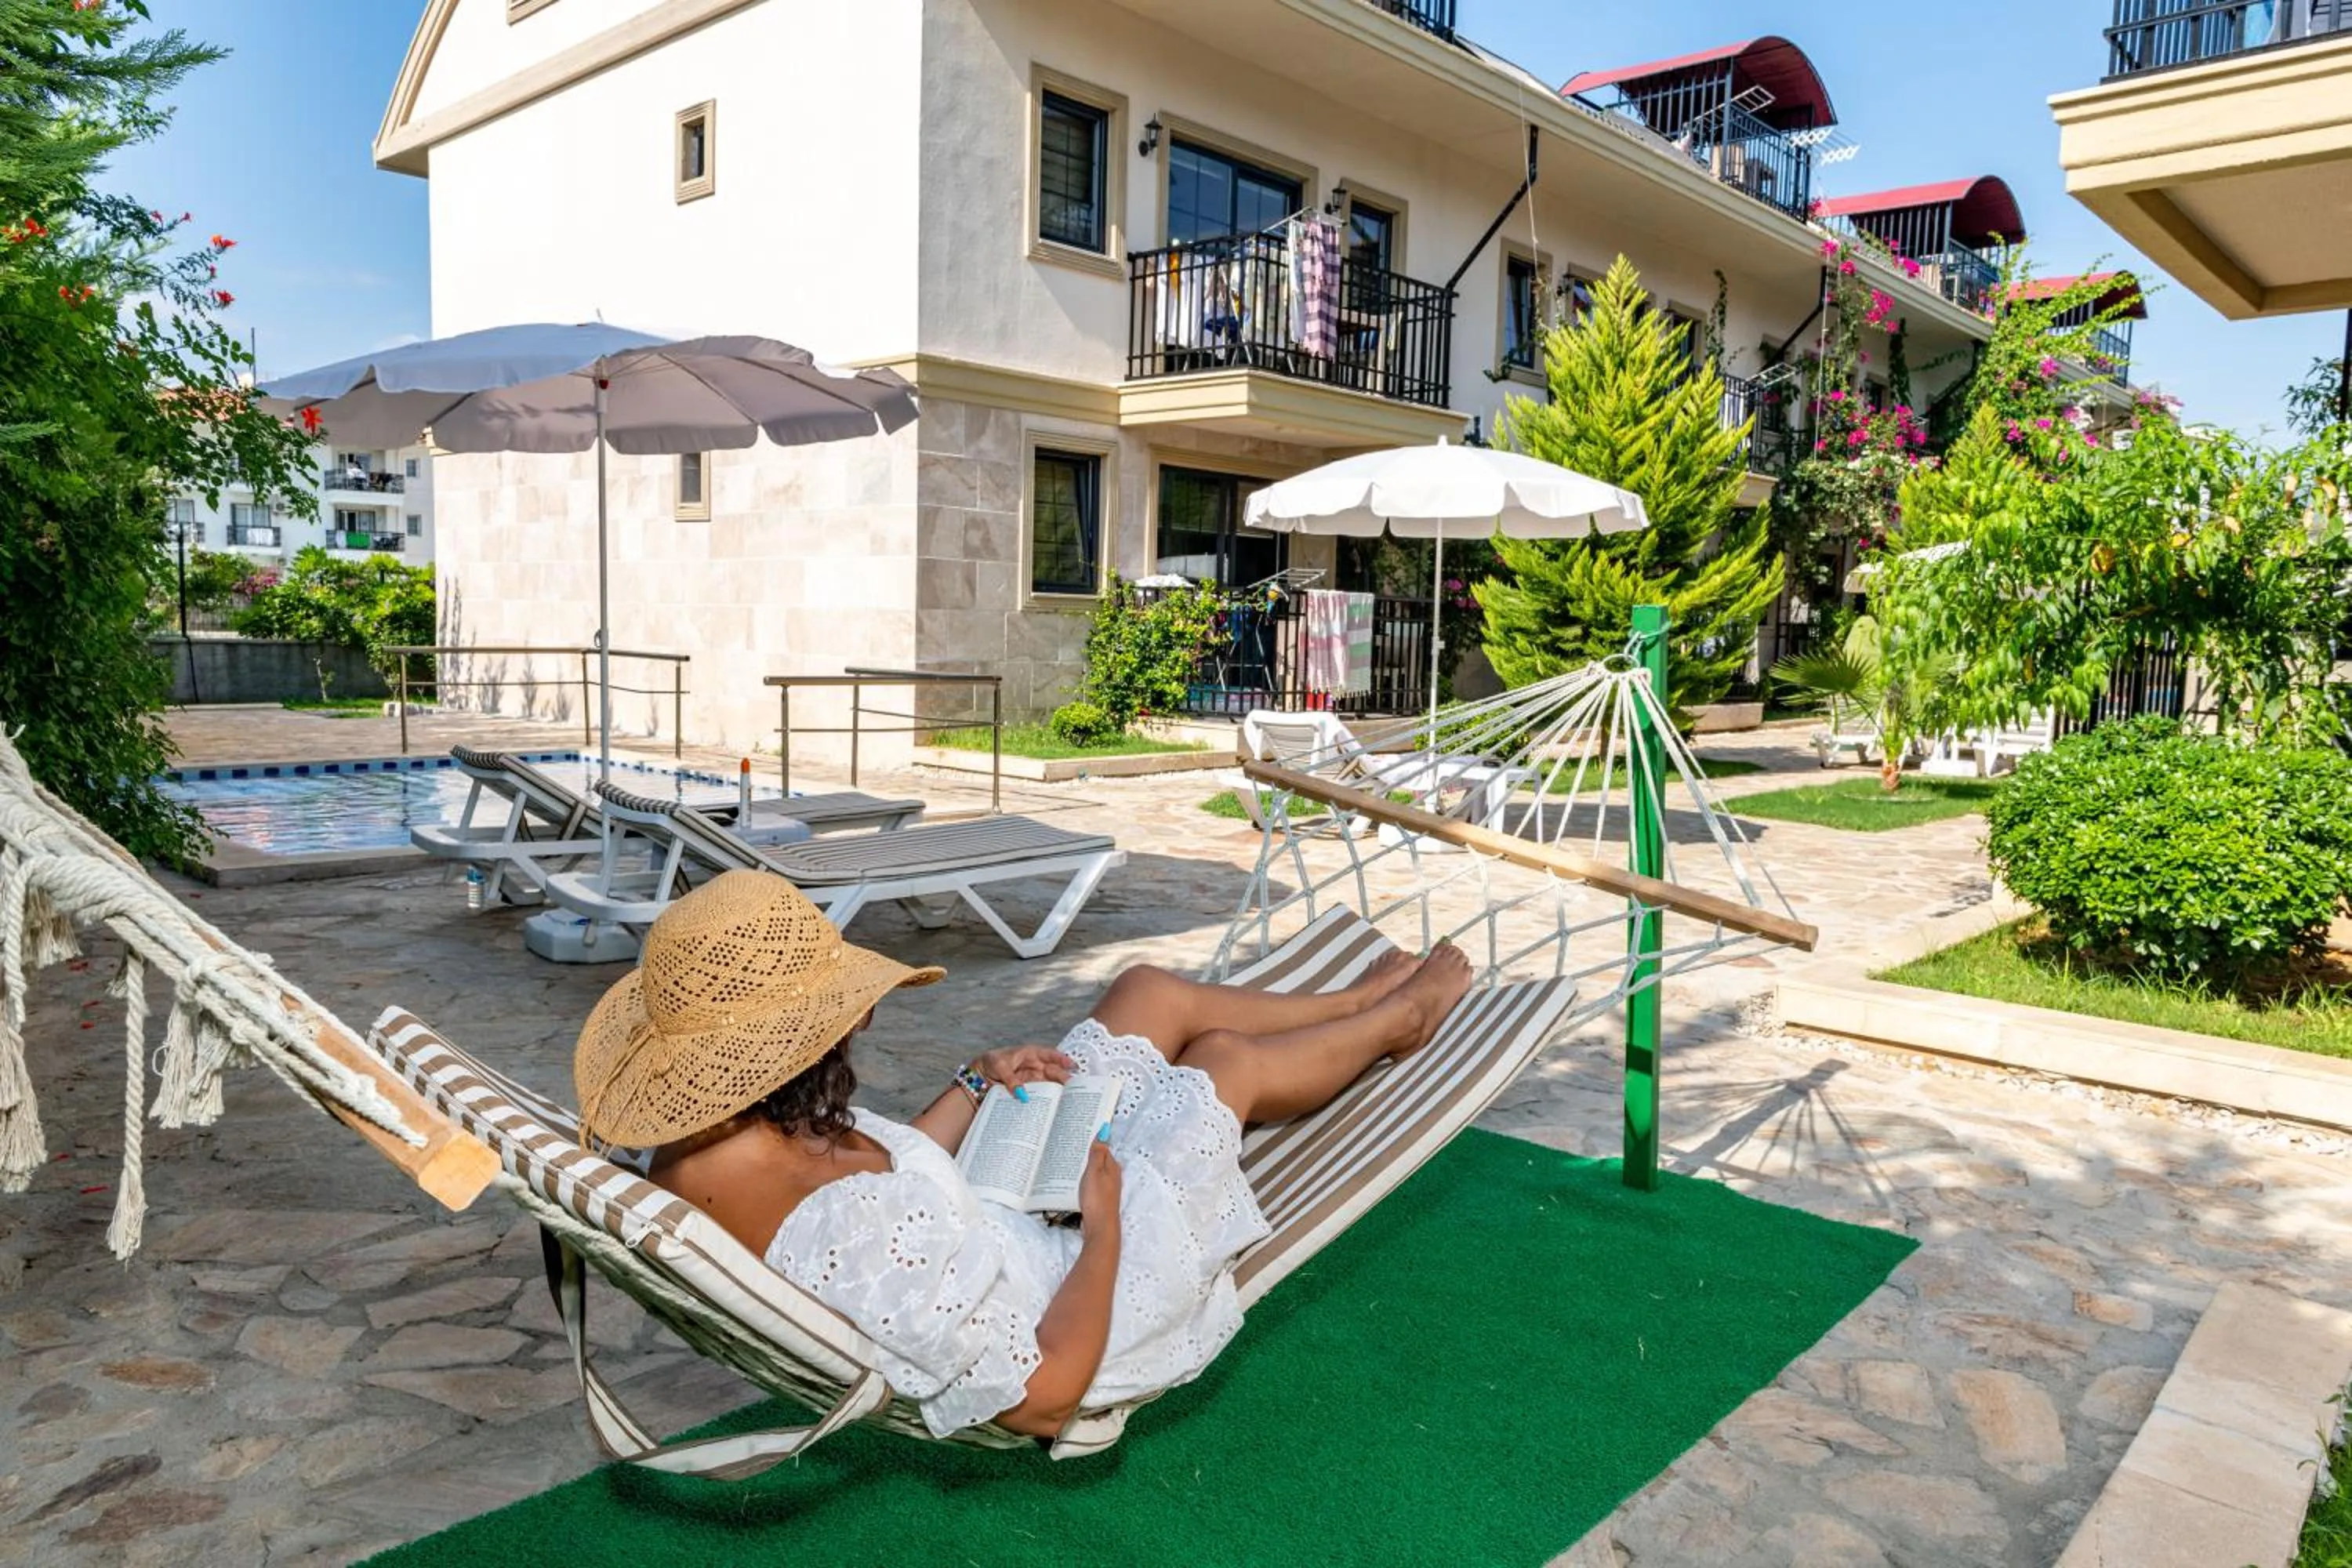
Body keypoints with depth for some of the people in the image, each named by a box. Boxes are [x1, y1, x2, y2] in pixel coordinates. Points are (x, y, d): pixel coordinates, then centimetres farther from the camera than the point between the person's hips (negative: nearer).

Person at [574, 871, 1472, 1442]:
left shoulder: (684, 1161, -15)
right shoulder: (857, 1233, -43)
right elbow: (1043, 1397, -32)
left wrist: (977, 1084, -2)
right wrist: (1103, 1227, -20)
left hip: (1006, 1209, 7)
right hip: (1067, 1305, -7)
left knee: (1152, 991, 12)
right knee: (1226, 1060, 8)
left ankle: (1356, 1001, 41)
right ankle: (1393, 1020, 42)